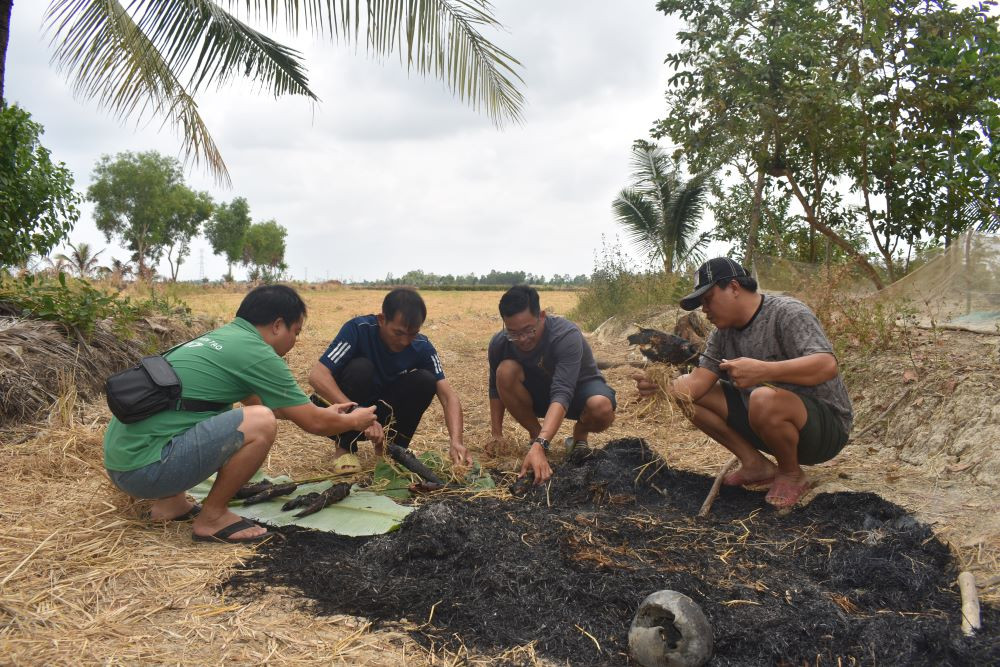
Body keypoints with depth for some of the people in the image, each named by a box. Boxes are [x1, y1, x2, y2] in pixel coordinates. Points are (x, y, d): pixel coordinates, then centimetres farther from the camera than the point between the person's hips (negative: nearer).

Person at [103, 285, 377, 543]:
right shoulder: (257, 353, -11)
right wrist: (354, 421, 17)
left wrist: (322, 412, 37)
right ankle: (212, 517, 0)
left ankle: (169, 502, 20)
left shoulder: (220, 337, 16)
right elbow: (314, 424, -4)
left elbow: (255, 402, 33)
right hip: (145, 467, -10)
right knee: (260, 423, -18)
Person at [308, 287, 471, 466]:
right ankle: (344, 448, -12)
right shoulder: (358, 329, -25)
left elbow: (449, 397, -19)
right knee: (360, 368, -31)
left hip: (385, 416, 3)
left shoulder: (422, 347, -15)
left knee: (425, 381, -21)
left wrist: (455, 440, -38)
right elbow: (317, 376, -34)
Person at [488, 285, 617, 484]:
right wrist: (497, 434, -8)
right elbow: (497, 388, -5)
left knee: (601, 408, -39)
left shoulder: (567, 335, -35)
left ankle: (580, 434, 0)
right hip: (538, 392, 3)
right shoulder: (500, 343, -22)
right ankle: (535, 433, -6)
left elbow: (562, 395, -45)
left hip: (578, 388, -3)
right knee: (506, 371, -29)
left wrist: (539, 446, -56)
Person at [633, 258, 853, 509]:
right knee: (690, 396, -2)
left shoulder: (788, 314, -17)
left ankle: (792, 474, -9)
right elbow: (698, 379, -6)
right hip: (764, 421, 7)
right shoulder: (722, 333, 5)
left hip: (825, 424, -7)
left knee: (764, 399, -38)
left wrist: (763, 370, -43)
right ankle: (755, 464, 3)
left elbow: (827, 365, -31)